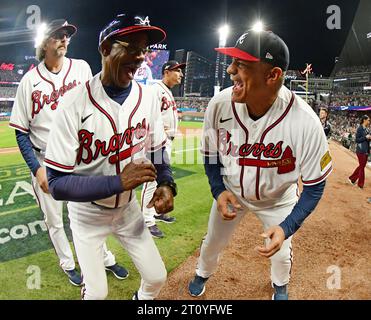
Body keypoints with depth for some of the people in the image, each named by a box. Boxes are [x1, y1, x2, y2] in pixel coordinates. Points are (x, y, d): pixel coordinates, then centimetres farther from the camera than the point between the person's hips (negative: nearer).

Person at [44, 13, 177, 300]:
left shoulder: (148, 98, -11)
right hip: (87, 214, -3)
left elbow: (156, 148, 4)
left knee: (157, 278, 14)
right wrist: (118, 182, -34)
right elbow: (57, 184, -24)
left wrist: (166, 183, -15)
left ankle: (143, 298, 48)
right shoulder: (75, 105, -25)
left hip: (128, 208, 4)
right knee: (96, 292, 10)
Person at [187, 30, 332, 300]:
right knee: (212, 243, 20)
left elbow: (315, 186, -19)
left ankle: (280, 285, 57)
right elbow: (210, 154, -6)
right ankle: (202, 275, 56)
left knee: (281, 253, 19)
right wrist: (218, 190, -19)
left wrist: (287, 227, -28)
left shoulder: (305, 122, -33)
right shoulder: (219, 105, -26)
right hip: (231, 192, 2)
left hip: (278, 200, -1)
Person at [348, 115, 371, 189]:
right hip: (361, 151, -8)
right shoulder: (360, 128, -12)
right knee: (362, 167, 1)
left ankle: (352, 179, 28)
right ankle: (360, 184, 13)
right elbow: (357, 140, -15)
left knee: (362, 166, 15)